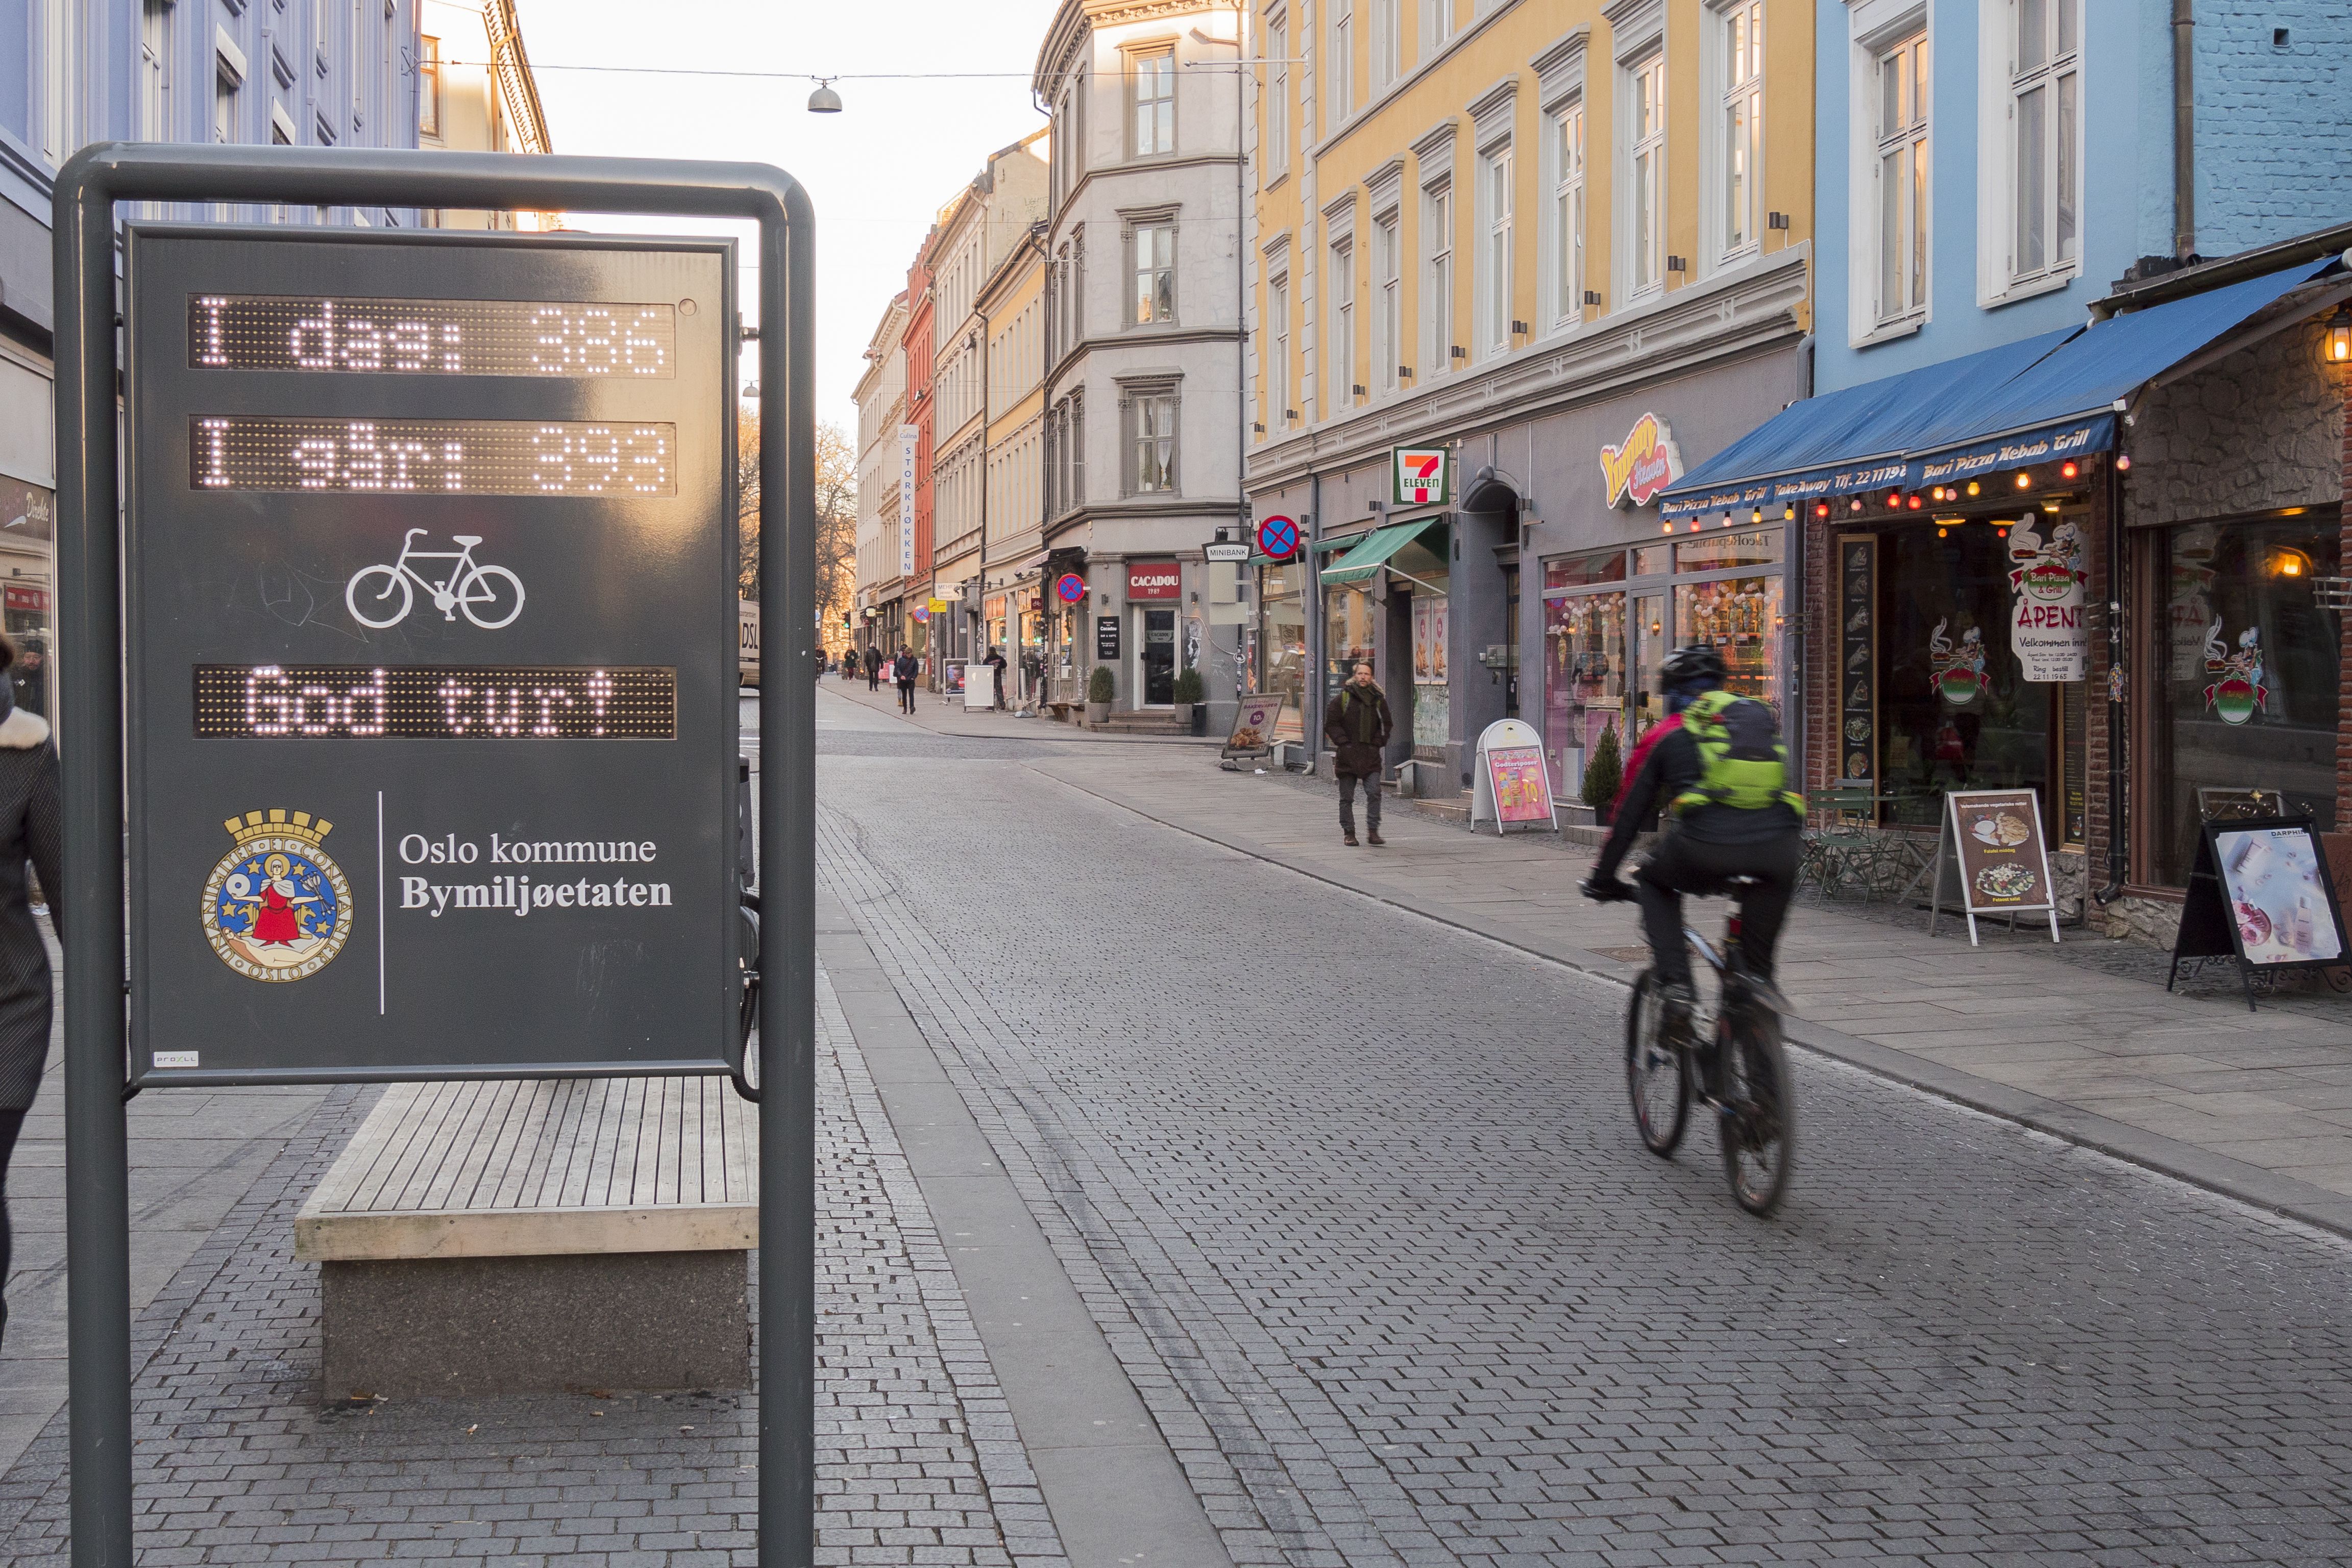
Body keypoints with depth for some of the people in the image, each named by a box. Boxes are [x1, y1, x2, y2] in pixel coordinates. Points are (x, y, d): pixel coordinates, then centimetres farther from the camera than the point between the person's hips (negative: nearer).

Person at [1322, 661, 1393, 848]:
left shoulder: (1378, 700, 8)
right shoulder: (1343, 697, -1)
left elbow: (1387, 724, 17)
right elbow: (1331, 723, -1)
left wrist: (1378, 743, 5)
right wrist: (1343, 742, -9)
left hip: (1371, 755, 2)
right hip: (1347, 755, -2)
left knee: (1374, 793, -9)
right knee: (1347, 798, 4)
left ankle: (1373, 831, -4)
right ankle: (1348, 833, 13)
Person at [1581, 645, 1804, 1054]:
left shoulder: (1670, 736, 22)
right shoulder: (1761, 716, 28)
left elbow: (1630, 814, 25)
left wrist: (1603, 879, 35)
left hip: (1705, 847, -2)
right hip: (1777, 846, 2)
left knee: (1655, 884, 28)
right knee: (1776, 876, 37)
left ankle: (1676, 985, 9)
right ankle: (1758, 978, 28)